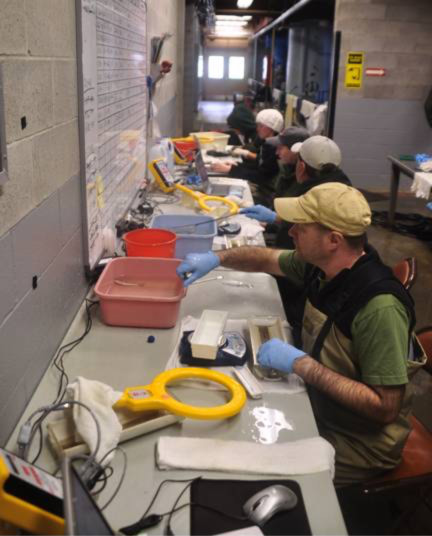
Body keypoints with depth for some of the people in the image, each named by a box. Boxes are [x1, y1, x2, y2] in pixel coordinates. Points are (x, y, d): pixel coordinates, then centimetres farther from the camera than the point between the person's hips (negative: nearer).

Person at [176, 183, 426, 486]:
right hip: (315, 407, 7)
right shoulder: (322, 263, -7)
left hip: (356, 444, -7)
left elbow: (385, 407, -30)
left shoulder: (379, 308, -32)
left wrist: (302, 364, -32)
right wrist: (217, 258, -2)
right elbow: (269, 259, 12)